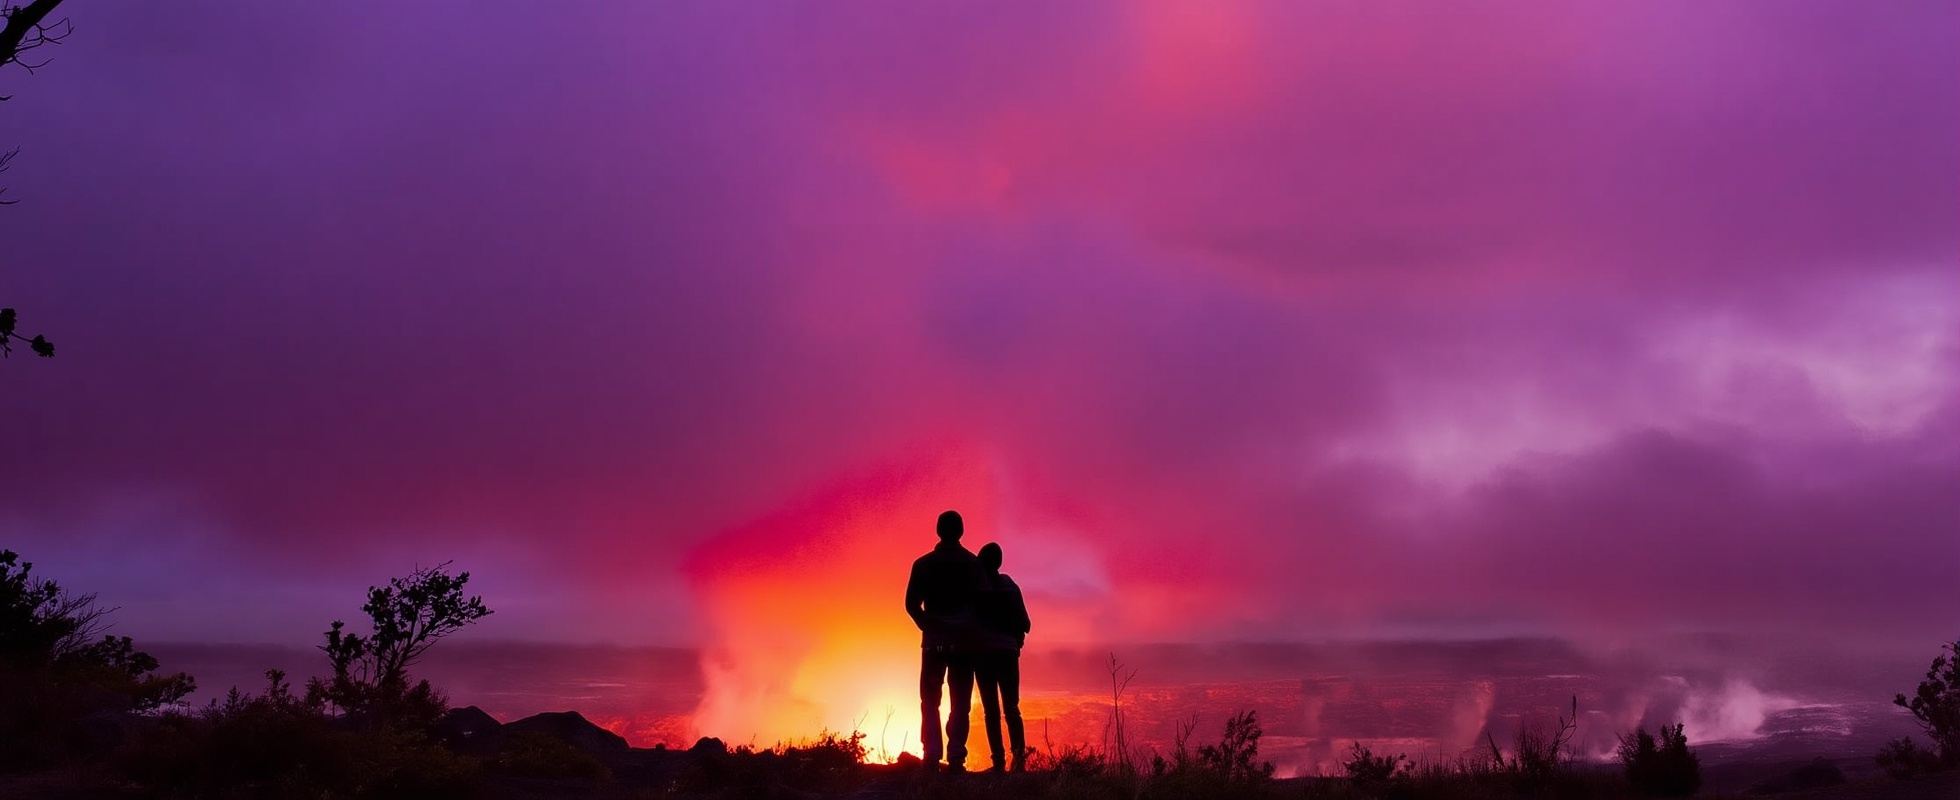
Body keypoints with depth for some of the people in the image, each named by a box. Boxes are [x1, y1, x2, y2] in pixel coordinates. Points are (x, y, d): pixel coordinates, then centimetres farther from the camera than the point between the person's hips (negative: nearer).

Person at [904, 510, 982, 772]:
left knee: (930, 701, 6)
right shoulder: (974, 564, 1)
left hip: (934, 641, 0)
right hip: (964, 642, 0)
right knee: (960, 703, 2)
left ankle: (932, 757, -4)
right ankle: (956, 757, -7)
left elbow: (911, 604, 1)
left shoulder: (923, 564, 2)